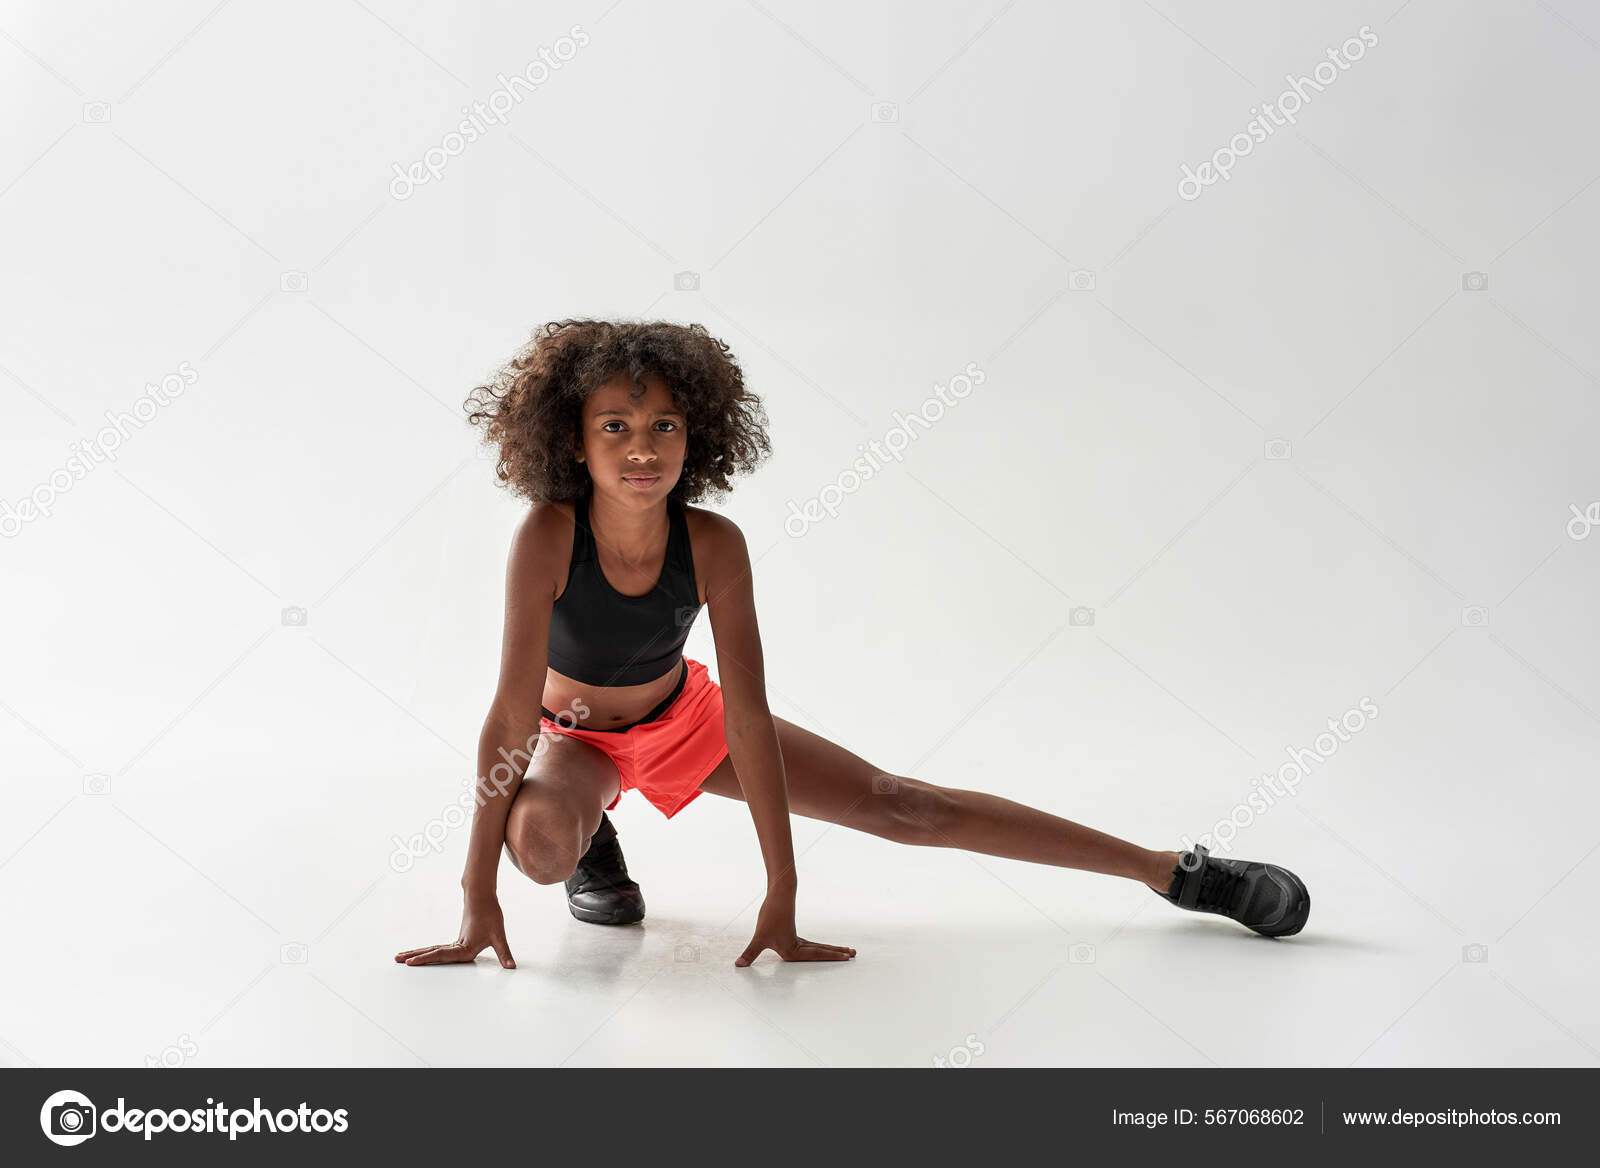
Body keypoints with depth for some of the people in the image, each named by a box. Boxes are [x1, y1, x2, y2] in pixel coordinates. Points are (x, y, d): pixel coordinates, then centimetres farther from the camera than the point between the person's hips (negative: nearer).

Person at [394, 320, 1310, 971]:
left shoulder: (713, 545, -28)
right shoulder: (548, 536, -33)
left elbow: (748, 717, -27)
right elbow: (513, 713, -33)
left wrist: (782, 901, -26)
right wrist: (479, 898, -32)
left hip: (686, 719, 1)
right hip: (576, 736, -1)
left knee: (898, 804, -7)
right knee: (542, 843, -38)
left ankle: (1176, 872, -1)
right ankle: (593, 837, 2)